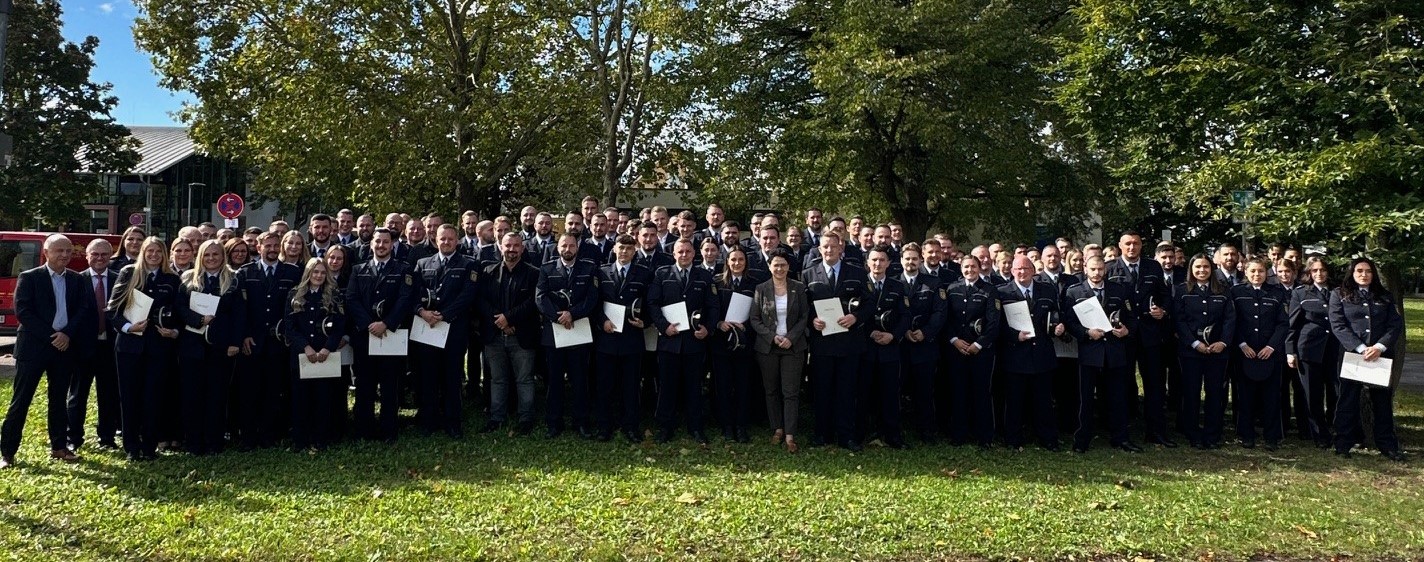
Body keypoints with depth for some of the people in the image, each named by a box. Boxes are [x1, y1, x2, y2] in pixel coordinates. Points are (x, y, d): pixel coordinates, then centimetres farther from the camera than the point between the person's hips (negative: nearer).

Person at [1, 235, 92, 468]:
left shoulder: (77, 280, 9)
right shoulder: (29, 278, -2)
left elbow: (84, 310, 2)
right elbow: (22, 311, -10)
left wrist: (67, 334, -13)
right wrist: (51, 336, -14)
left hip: (65, 347, 4)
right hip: (33, 346, -4)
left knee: (58, 399, 11)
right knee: (20, 400, -1)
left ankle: (58, 447, 19)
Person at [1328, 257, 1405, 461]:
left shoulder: (1384, 297, 12)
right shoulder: (1339, 295, 4)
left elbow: (1396, 324, 4)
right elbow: (1338, 325, -5)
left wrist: (1379, 347, -13)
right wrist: (1361, 348, -15)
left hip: (1381, 356, 2)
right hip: (1351, 354, -2)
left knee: (1383, 401, 6)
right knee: (1348, 400, 2)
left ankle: (1387, 445, 13)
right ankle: (1343, 444, 9)